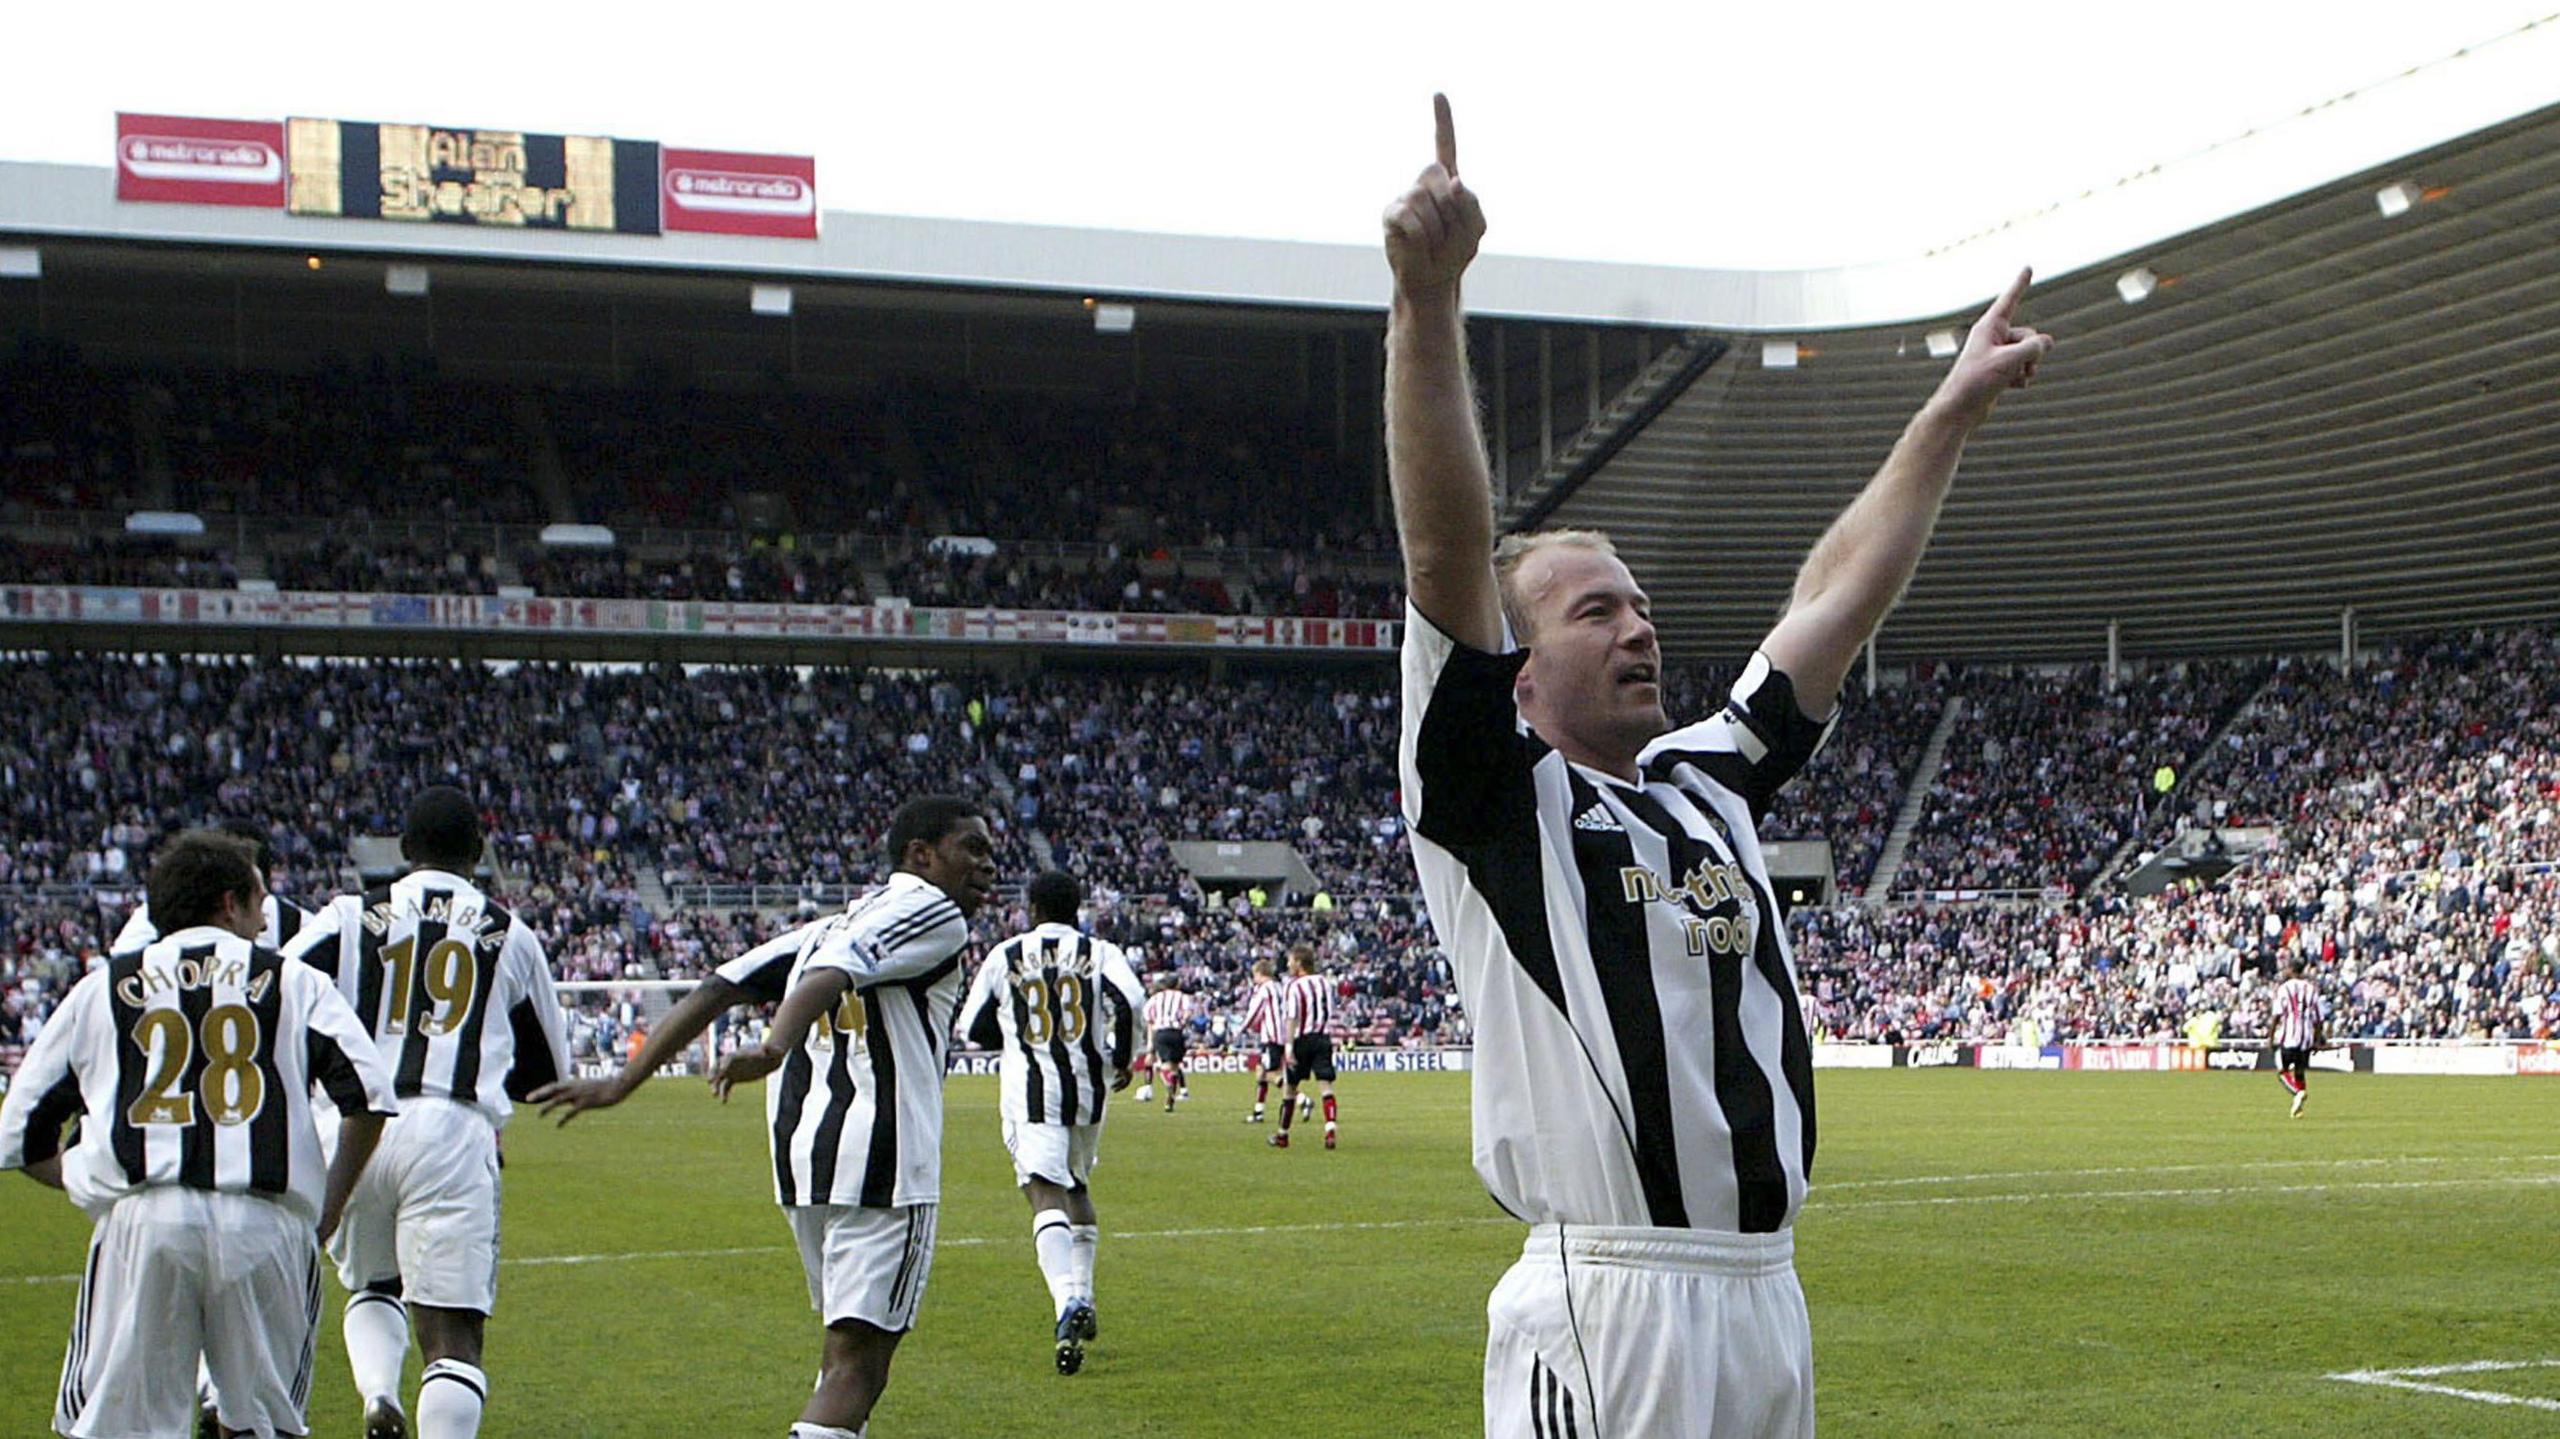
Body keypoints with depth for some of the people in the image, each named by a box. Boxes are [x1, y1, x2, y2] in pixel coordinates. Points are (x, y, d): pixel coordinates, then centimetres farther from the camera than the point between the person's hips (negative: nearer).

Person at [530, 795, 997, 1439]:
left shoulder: (828, 926, 22)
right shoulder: (932, 914, -1)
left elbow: (715, 991, 13)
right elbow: (828, 979, -19)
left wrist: (622, 1083, 12)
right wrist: (774, 1050, -35)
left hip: (798, 1152, 8)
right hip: (880, 1155, -8)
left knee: (851, 1344, 22)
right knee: (857, 1356, -9)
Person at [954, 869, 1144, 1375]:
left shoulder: (1005, 956, 6)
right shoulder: (1100, 952, 6)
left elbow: (973, 1028, 9)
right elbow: (1130, 1001, -12)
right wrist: (1122, 1058, 4)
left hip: (1030, 1090, -3)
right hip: (1087, 1085, 3)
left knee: (1047, 1196, -13)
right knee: (1078, 1184, 25)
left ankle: (1068, 1302, -35)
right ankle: (1083, 1301, 26)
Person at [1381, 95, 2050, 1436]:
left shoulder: (1708, 783, 19)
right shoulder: (1495, 797, 0)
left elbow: (1835, 602, 26)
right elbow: (1447, 557, -12)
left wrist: (1951, 412, 30)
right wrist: (1426, 298, -22)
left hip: (1769, 1306, 7)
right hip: (1603, 1318, -7)